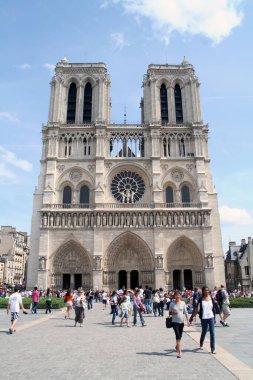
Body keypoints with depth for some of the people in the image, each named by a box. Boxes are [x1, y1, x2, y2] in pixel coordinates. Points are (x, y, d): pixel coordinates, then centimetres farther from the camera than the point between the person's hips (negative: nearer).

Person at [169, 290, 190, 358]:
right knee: (178, 336, -13)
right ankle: (179, 351, -9)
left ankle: (177, 346, 38)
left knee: (180, 337, 12)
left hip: (181, 322, 3)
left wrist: (187, 320, 2)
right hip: (175, 322, -2)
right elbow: (169, 312, 5)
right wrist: (173, 313, -16)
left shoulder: (183, 303, 1)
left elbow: (185, 312, 7)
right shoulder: (172, 303, -3)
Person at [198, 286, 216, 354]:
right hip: (204, 318, -2)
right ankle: (201, 344, 39)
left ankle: (213, 349, 3)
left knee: (212, 333, -3)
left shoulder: (211, 298, 3)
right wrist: (200, 316, -8)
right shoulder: (201, 299, -4)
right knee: (204, 332, 13)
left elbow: (214, 308, 8)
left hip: (211, 317, 2)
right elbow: (199, 309, 0)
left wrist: (214, 316, 4)